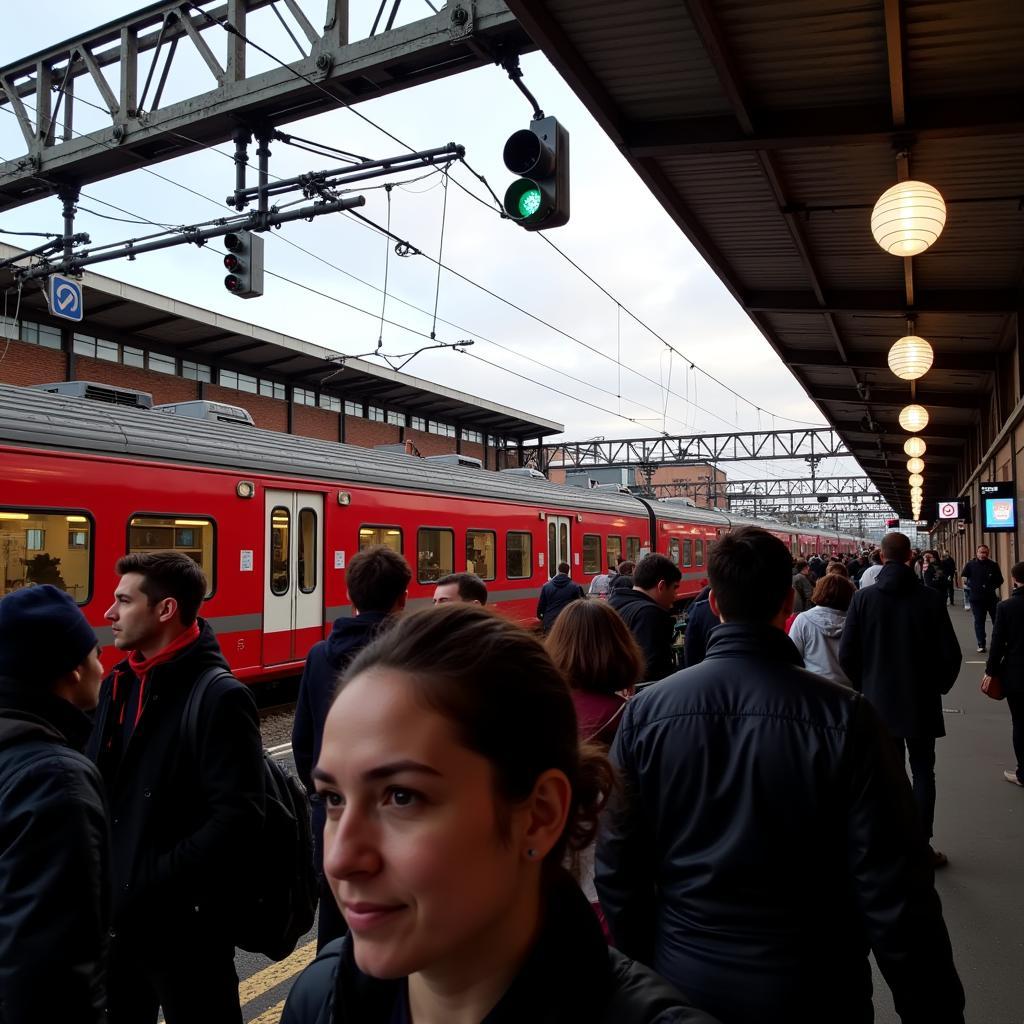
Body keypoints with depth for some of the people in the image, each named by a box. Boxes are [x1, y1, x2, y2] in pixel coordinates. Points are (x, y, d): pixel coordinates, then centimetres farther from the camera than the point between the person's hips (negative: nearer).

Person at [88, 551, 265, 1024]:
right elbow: (99, 789, 14)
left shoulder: (219, 698, -19)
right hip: (116, 918, 7)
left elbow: (237, 820, -24)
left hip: (184, 923, -7)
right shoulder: (118, 684, 6)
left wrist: (148, 888, -20)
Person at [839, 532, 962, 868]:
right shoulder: (930, 598, -11)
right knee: (923, 772, 12)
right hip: (921, 702, 0)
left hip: (879, 701, 1)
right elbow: (951, 654, -8)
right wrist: (937, 686, 10)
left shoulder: (863, 598, -9)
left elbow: (846, 655, -9)